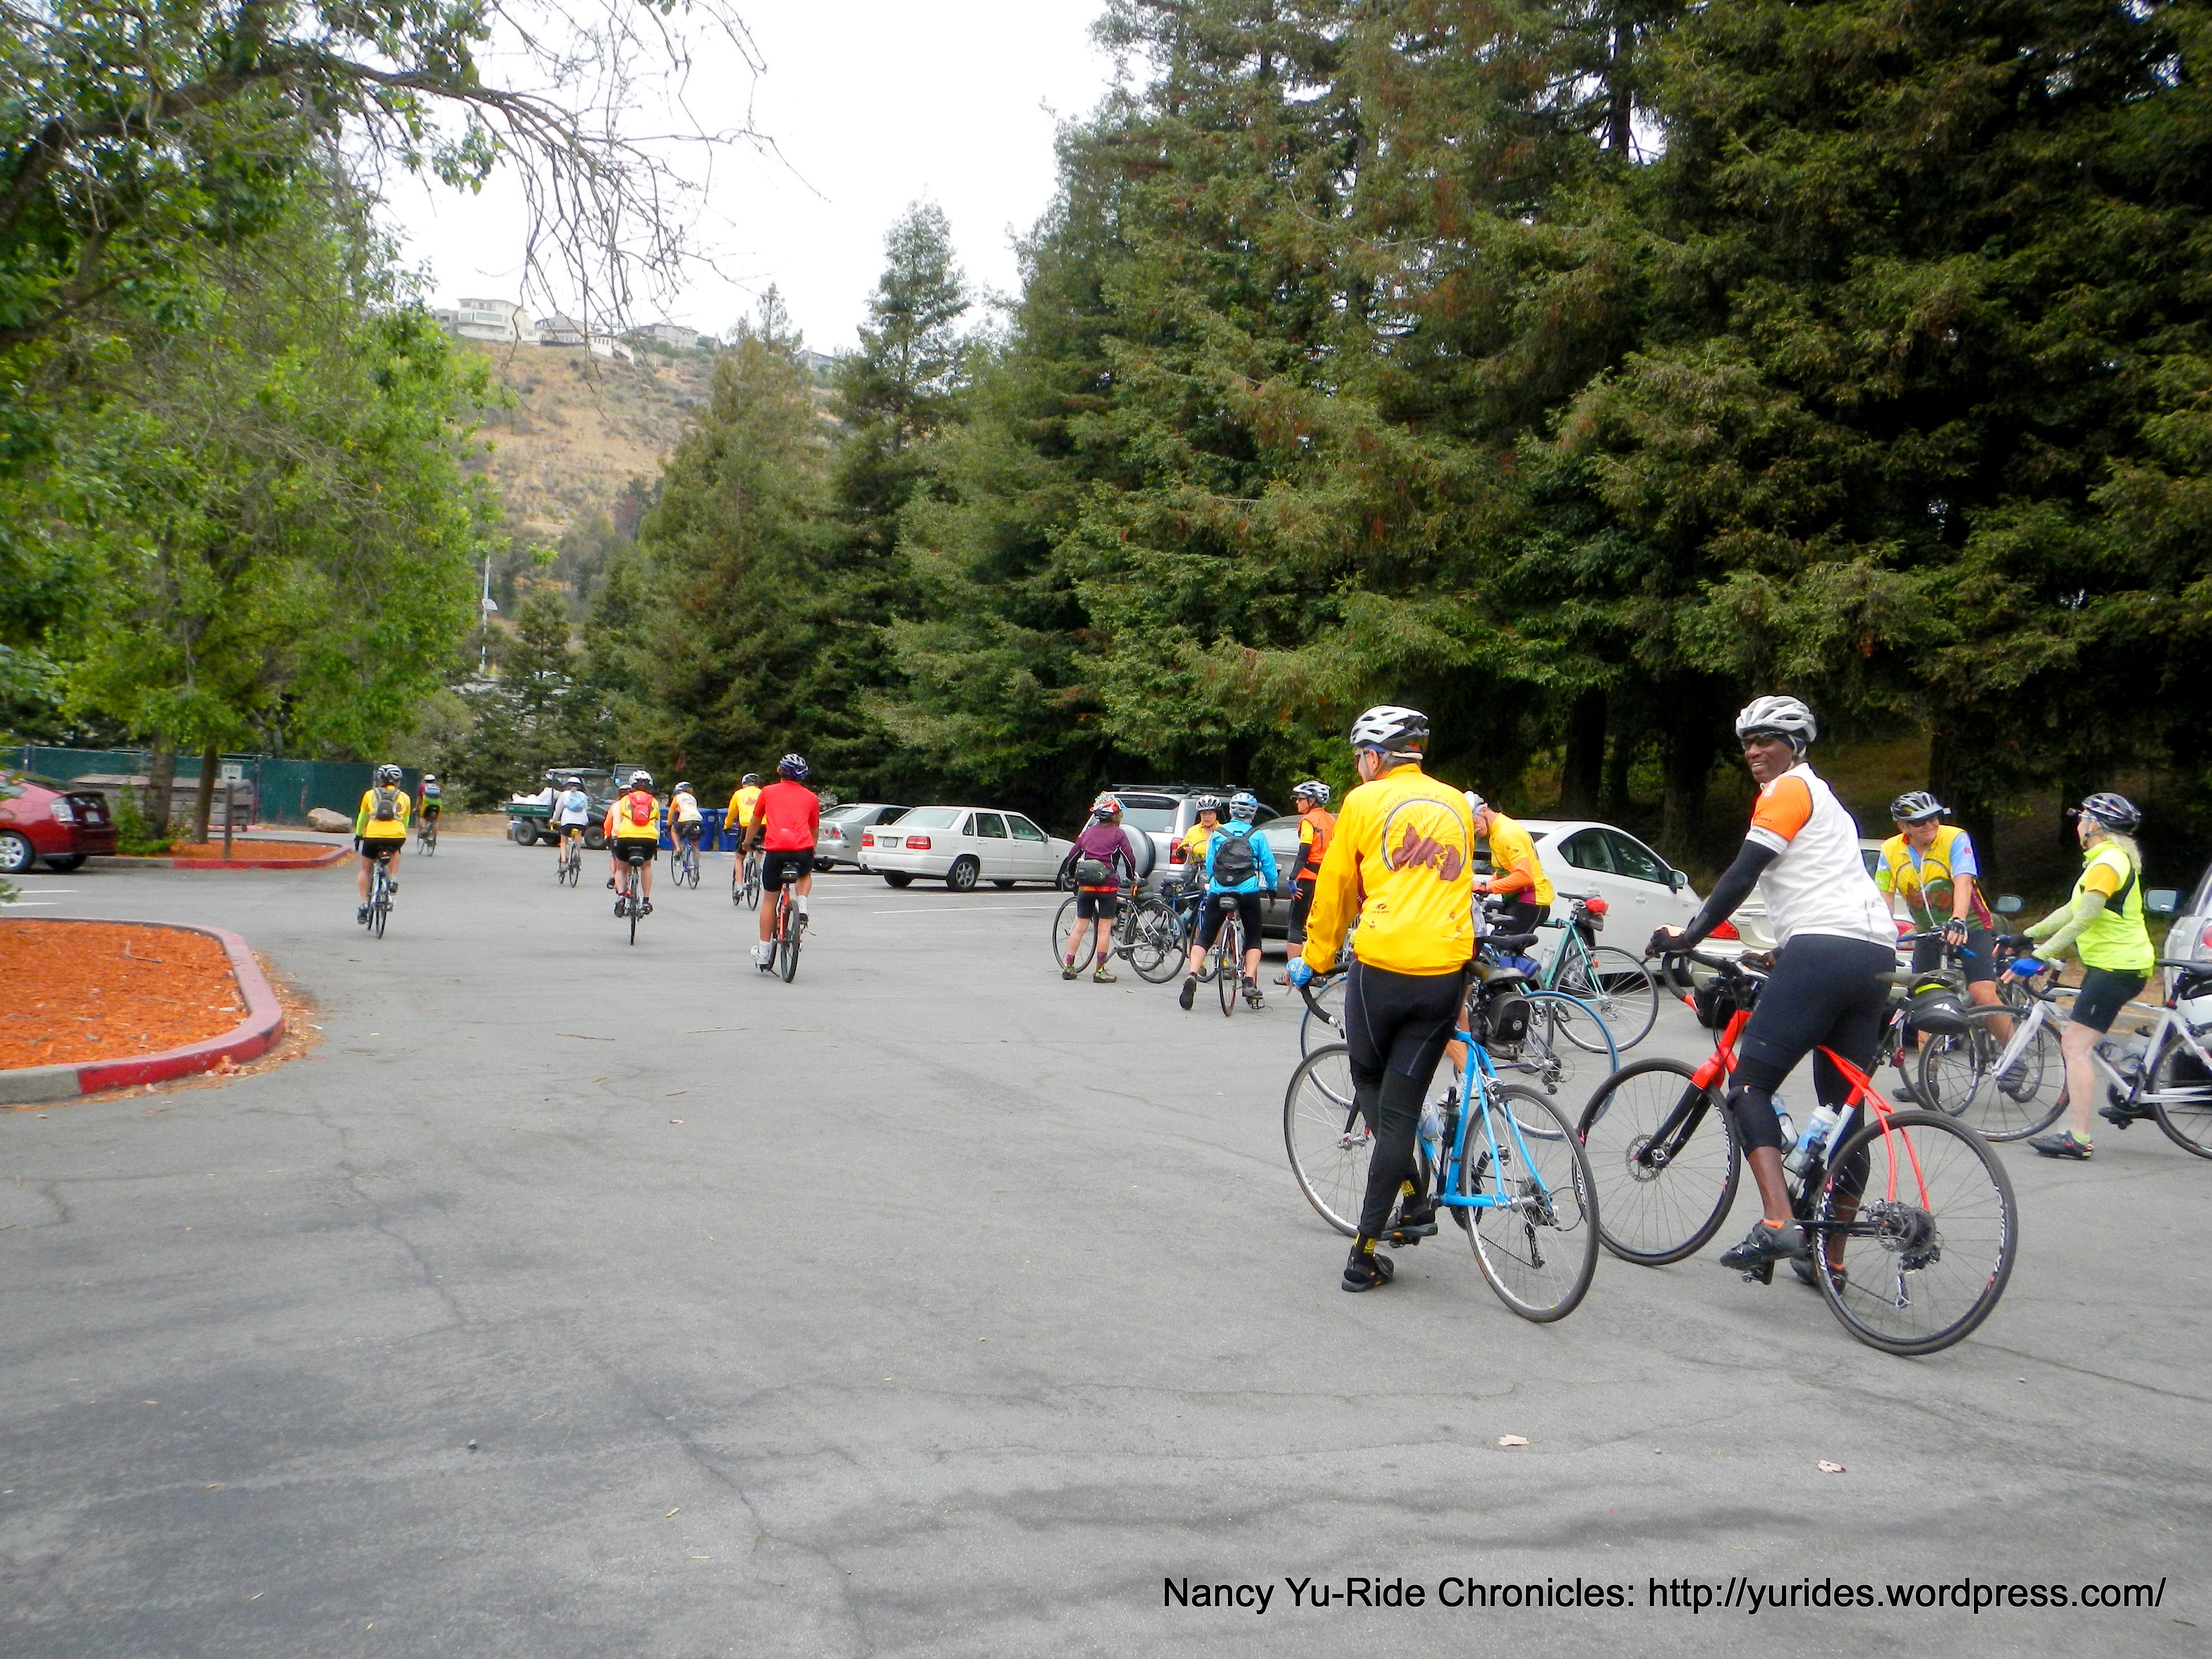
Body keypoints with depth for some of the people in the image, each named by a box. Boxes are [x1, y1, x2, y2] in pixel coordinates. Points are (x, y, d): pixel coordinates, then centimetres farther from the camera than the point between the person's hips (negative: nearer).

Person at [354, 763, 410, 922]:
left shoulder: (370, 794, 17)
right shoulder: (404, 797, 18)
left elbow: (362, 818, 25)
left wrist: (358, 835, 40)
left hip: (374, 836, -1)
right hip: (397, 837, 1)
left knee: (365, 870, 19)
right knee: (395, 851, 37)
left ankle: (364, 904, 7)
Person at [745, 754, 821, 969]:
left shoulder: (768, 792, 16)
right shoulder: (811, 797, 18)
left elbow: (755, 822, 28)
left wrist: (748, 843, 46)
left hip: (775, 849, -1)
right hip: (803, 849, 1)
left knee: (770, 900, 13)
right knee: (805, 875, 35)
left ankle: (763, 954, 15)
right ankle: (802, 907, 5)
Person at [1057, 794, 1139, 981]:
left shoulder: (1089, 832, 14)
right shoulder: (1118, 834, 2)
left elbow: (1072, 856, 16)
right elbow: (1130, 858, -2)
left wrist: (1068, 875, 32)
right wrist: (1133, 878, 15)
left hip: (1085, 885, 4)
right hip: (1108, 885, -4)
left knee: (1080, 926, 10)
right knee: (1105, 928, 1)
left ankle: (1068, 966, 11)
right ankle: (1100, 971, 0)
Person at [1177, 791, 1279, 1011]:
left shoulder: (1218, 834, 9)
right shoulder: (1257, 837, 6)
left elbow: (1209, 864, 14)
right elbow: (1269, 865, 9)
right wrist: (1272, 888, 26)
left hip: (1218, 892, 1)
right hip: (1249, 893, -1)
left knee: (1205, 937, 6)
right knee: (1253, 939, 14)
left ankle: (1192, 975, -16)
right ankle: (1250, 982, -1)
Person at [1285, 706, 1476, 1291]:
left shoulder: (1365, 803, 3)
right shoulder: (1458, 805, 16)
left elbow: (1334, 891, 10)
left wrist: (1313, 960, 24)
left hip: (1380, 965, -3)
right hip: (1446, 973, 3)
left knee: (1370, 1085, 22)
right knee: (1400, 1108, 7)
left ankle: (1413, 1198, 12)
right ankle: (1364, 1253, 9)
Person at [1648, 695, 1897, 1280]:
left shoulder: (1787, 791, 1)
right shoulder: (1824, 798, 29)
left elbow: (1741, 877, -9)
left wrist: (1687, 936, -4)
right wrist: (1784, 951, 40)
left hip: (1823, 950, -9)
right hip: (1876, 956, 9)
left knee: (1750, 1084, -7)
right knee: (1844, 1107, 10)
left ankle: (1778, 1222, -23)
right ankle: (1832, 1258, 15)